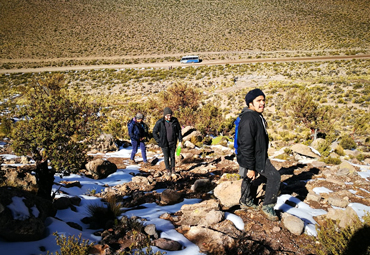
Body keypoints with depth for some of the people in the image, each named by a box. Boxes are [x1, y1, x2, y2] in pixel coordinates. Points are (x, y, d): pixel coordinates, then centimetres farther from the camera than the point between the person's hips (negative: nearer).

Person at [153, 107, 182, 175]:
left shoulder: (175, 121, -8)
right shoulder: (160, 122, -15)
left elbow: (179, 130, 4)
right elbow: (154, 132, -4)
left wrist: (180, 141, 1)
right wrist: (159, 141, -7)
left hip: (173, 143, 2)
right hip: (164, 143, -2)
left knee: (172, 156, 13)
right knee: (166, 157, 9)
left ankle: (173, 168, 32)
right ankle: (168, 170, 27)